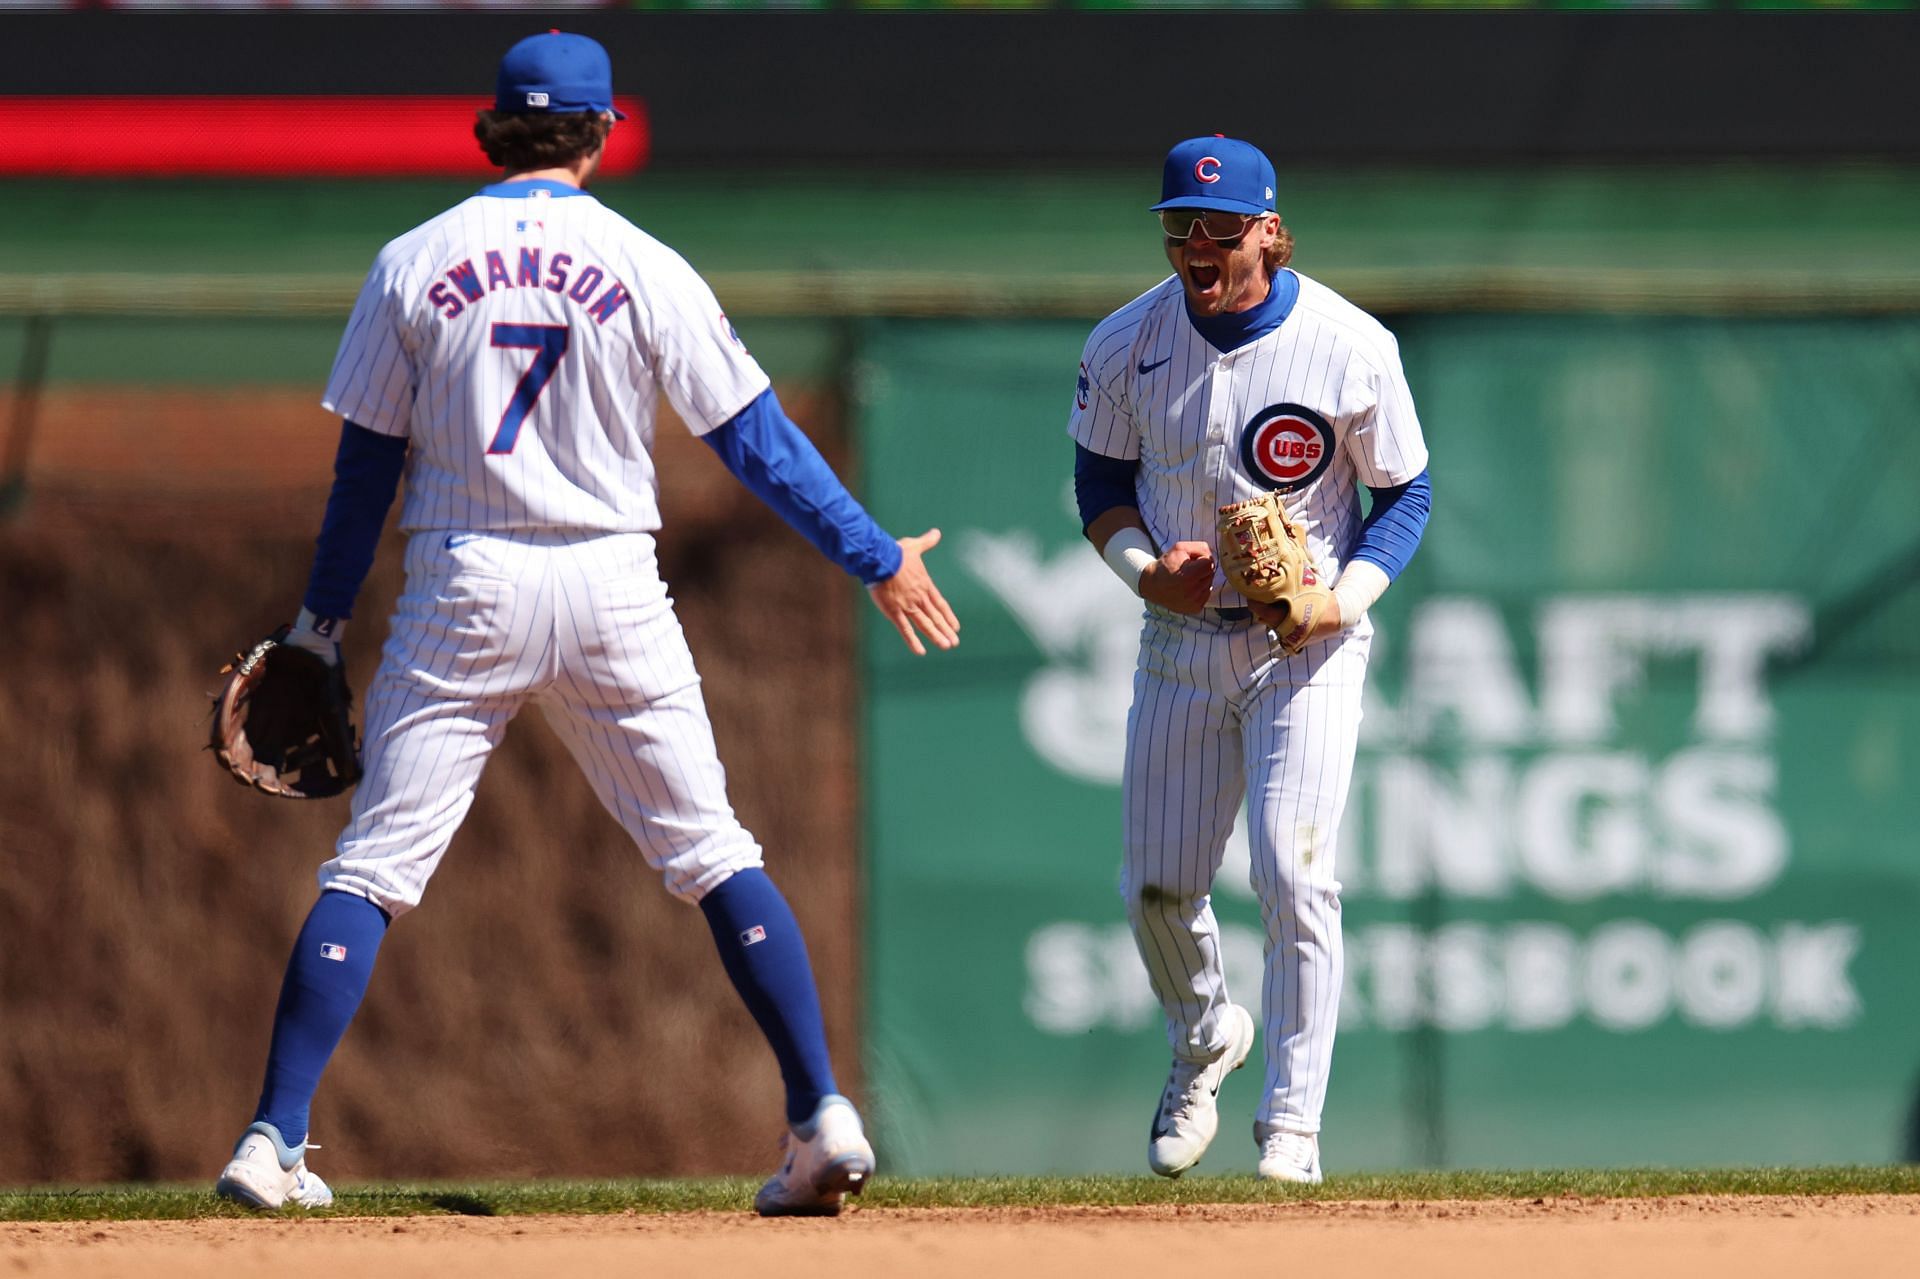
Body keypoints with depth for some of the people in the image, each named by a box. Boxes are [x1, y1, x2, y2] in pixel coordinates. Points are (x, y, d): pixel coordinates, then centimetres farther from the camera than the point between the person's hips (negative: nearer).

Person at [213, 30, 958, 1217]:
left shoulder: (413, 265, 0)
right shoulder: (645, 270, -2)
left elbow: (367, 463, 3)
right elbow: (758, 440, -1)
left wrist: (324, 616, 13)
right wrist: (879, 558, 8)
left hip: (464, 588, 0)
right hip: (610, 589, 0)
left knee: (373, 866, 2)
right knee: (714, 854, 9)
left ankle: (274, 1139, -6)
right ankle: (825, 1117, 0)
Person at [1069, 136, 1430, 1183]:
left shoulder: (1351, 348, -13)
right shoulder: (1126, 346, -5)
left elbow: (1406, 493, -3)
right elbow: (1101, 479, 9)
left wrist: (1344, 597, -18)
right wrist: (1140, 566, -12)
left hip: (1310, 638, -3)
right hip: (1182, 636, 3)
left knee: (1291, 872, -16)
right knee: (1157, 884, 5)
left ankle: (1291, 1122, -6)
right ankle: (1204, 1039, 37)